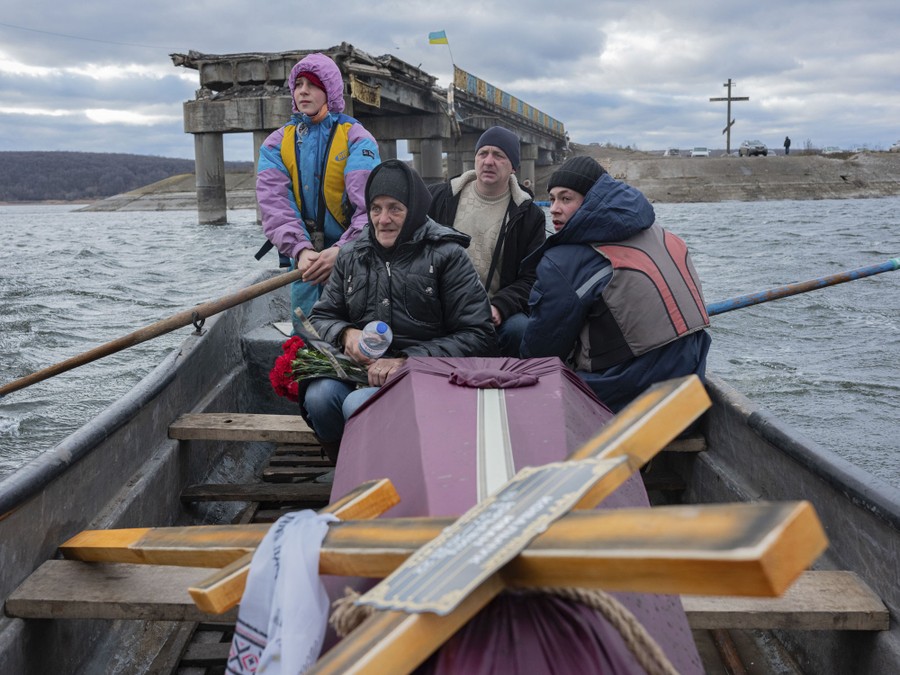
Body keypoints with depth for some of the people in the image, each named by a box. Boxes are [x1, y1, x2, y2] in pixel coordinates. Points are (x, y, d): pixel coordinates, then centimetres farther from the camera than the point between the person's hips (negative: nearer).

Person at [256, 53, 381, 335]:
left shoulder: (356, 138, -3)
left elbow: (370, 203, -17)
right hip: (304, 258, 3)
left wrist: (343, 250, -33)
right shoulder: (276, 144, 7)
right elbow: (274, 202, -8)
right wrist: (300, 249, -26)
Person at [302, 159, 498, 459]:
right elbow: (321, 317, 22)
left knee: (359, 405, -34)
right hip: (361, 367, 4)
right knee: (319, 395, -29)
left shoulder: (446, 255, 0)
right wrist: (346, 333, -4)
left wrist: (407, 361, -15)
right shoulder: (352, 255, 16)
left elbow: (477, 337, -6)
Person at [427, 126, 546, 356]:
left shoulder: (529, 215, 6)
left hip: (494, 312, 0)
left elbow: (531, 279, 3)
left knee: (520, 328, -32)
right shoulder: (439, 197, 9)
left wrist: (499, 307, -15)